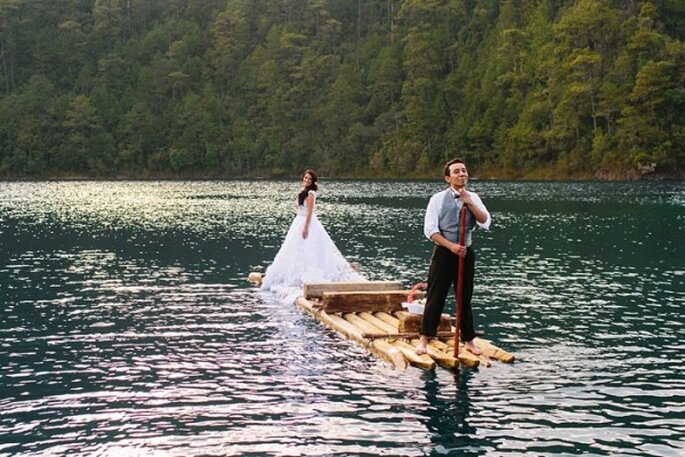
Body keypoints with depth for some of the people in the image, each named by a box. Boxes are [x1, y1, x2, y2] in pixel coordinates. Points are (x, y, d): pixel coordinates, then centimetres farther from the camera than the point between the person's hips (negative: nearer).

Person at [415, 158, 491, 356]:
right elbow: (430, 230, -11)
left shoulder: (473, 198, 6)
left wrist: (469, 203, -18)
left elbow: (486, 222, -6)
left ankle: (469, 340, 22)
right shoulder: (438, 199, -6)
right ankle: (424, 339, 9)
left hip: (466, 252, 4)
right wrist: (451, 246, -19)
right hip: (444, 252, -3)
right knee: (435, 298, -1)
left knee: (465, 298, 12)